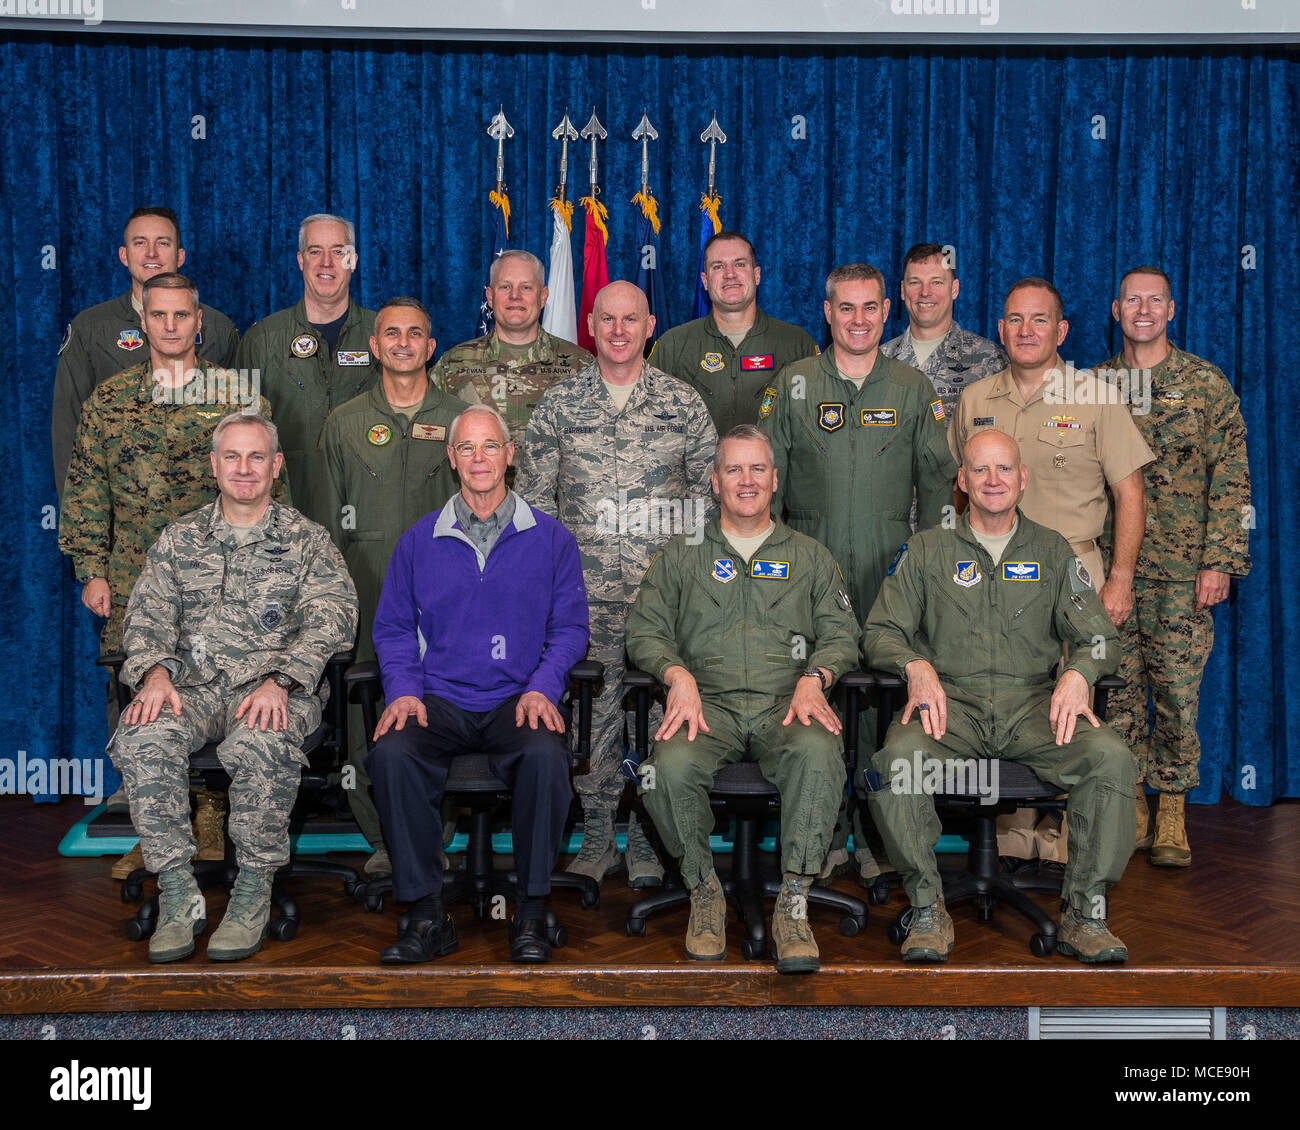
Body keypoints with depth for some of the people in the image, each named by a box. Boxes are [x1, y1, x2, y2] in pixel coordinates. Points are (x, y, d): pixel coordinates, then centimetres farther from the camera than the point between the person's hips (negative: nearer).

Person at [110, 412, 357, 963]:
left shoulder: (306, 540, 9)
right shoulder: (179, 539, 19)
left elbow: (331, 617, -4)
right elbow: (148, 613, 10)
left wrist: (279, 680, -20)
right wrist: (156, 673, -12)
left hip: (275, 691, -3)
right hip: (193, 686, 3)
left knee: (260, 745, -37)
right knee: (139, 739, -30)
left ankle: (253, 894, -20)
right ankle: (178, 893, -20)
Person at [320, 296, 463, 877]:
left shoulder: (459, 421, 11)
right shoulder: (345, 422, 13)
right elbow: (328, 517, 14)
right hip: (365, 585, 1)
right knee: (362, 714, -4)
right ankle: (382, 838, 8)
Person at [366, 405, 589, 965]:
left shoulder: (550, 538, 9)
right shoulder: (418, 541, 13)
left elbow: (569, 627, 7)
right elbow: (392, 628, 14)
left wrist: (542, 688, -9)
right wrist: (402, 690, -4)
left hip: (518, 699, -1)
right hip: (439, 699, 2)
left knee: (546, 754, -34)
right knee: (392, 752, -30)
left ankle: (531, 913, -18)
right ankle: (427, 914, -19)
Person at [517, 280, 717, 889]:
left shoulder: (683, 403, 7)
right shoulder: (558, 403, 7)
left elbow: (708, 492, 11)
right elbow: (533, 494, 9)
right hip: (585, 592, 0)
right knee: (592, 709, 2)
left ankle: (646, 841, 14)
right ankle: (597, 836, 15)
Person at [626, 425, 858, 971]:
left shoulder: (811, 557, 21)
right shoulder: (681, 555, 20)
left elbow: (841, 634, 14)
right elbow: (645, 630, 12)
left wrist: (814, 678, -8)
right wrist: (678, 675, -9)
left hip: (787, 703, 0)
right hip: (709, 701, 0)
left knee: (818, 754, -36)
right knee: (673, 764, -34)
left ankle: (793, 903, -24)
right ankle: (704, 890, -10)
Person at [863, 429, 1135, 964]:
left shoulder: (1053, 551, 16)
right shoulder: (926, 550, 13)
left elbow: (1098, 636, 12)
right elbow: (881, 631, 9)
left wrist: (1078, 673, -11)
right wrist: (916, 665, -13)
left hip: (1032, 702, 1)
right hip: (950, 701, -1)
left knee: (1111, 757, -28)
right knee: (895, 759, -34)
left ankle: (1083, 913, -13)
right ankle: (927, 908, -16)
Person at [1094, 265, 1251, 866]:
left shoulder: (1206, 383, 2)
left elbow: (1231, 479, -1)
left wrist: (1219, 560, -8)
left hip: (1181, 568, -2)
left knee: (1178, 691, 0)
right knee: (1120, 688, 5)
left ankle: (1171, 815, 11)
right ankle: (1130, 805, 16)